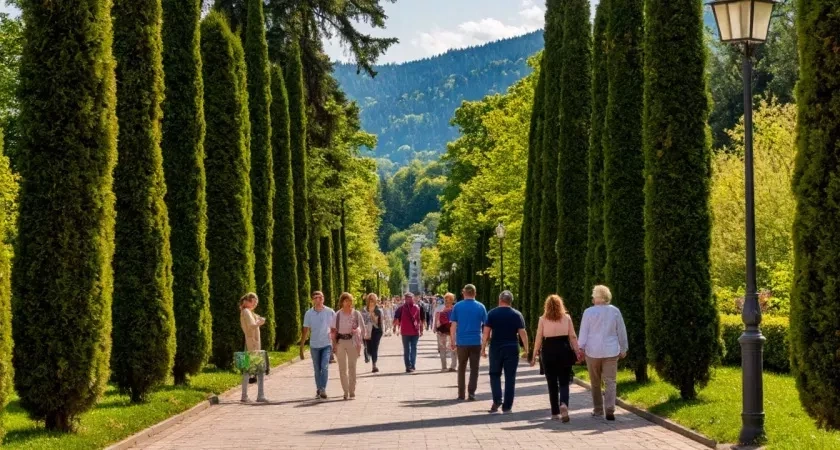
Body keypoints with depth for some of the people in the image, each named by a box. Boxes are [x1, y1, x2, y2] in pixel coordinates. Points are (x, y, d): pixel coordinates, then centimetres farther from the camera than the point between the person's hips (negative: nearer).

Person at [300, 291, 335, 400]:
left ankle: (323, 390, -13)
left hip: (327, 345, -2)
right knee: (317, 369, 9)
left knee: (324, 367, -14)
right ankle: (318, 390, 20)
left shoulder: (330, 312, -5)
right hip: (314, 345, 2)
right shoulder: (309, 313, -1)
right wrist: (301, 347, 0)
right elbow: (305, 331, 3)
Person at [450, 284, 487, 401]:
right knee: (474, 369, 6)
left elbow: (453, 326, -1)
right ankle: (471, 393, -2)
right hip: (476, 342, -1)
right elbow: (486, 325, 2)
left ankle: (461, 394, 12)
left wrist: (453, 341, 5)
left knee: (462, 368, 12)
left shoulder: (457, 306, 0)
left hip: (462, 342, 1)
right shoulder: (480, 307, 0)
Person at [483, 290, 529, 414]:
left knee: (495, 374, 14)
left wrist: (483, 348, 1)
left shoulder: (492, 313, 0)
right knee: (510, 378, 5)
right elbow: (522, 333, -3)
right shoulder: (517, 315, 1)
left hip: (496, 348, 0)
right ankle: (507, 407, 4)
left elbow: (486, 332, -4)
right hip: (512, 348, 0)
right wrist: (526, 349, 2)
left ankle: (497, 400, -4)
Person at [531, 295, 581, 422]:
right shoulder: (566, 318, 1)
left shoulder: (543, 319, -2)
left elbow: (538, 339, -1)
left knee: (552, 383, 9)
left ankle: (555, 413, 11)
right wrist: (577, 351, 4)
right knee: (564, 382, 5)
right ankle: (564, 404, -23)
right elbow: (572, 337, -1)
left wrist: (535, 355, 5)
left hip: (548, 352, 0)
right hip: (564, 350, 0)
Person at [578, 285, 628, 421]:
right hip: (611, 351, 1)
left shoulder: (589, 312, -6)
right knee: (610, 382, -1)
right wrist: (623, 348, 15)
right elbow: (621, 332, 6)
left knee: (595, 383, 12)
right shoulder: (615, 311, 0)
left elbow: (584, 332, -4)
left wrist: (581, 347, 3)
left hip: (592, 351, -1)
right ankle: (610, 410, -13)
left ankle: (598, 410, 17)